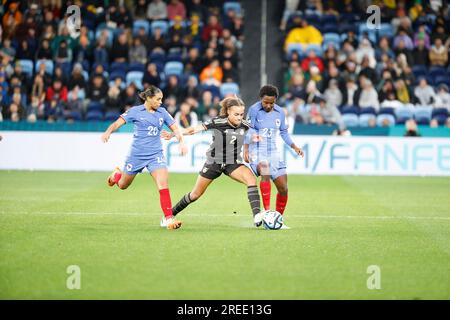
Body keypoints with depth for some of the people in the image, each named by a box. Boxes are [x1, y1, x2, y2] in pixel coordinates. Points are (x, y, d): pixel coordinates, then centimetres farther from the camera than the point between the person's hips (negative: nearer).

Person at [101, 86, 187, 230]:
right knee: (123, 185, 17)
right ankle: (117, 174, 54)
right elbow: (118, 123, -11)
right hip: (137, 154, -1)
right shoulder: (135, 111, -6)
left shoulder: (162, 112, 4)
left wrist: (181, 142, -9)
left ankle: (169, 218, -18)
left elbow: (175, 128, 8)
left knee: (163, 185, -19)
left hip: (155, 155, 1)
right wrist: (108, 132, -30)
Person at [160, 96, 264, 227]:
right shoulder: (217, 122, -20)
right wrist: (173, 134, -22)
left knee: (251, 180, -28)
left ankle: (257, 215, -31)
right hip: (214, 162, -2)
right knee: (195, 194, 9)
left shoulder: (245, 125, -9)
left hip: (233, 163, 2)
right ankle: (170, 215, 30)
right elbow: (195, 129, -20)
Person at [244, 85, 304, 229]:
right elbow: (247, 131, -9)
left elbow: (283, 132, 18)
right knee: (265, 171, -35)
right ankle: (267, 211, -33)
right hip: (257, 151, -5)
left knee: (283, 189, 0)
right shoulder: (254, 110, -9)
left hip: (273, 152, 5)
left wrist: (294, 146, 6)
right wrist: (245, 150, -19)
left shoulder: (280, 112, 6)